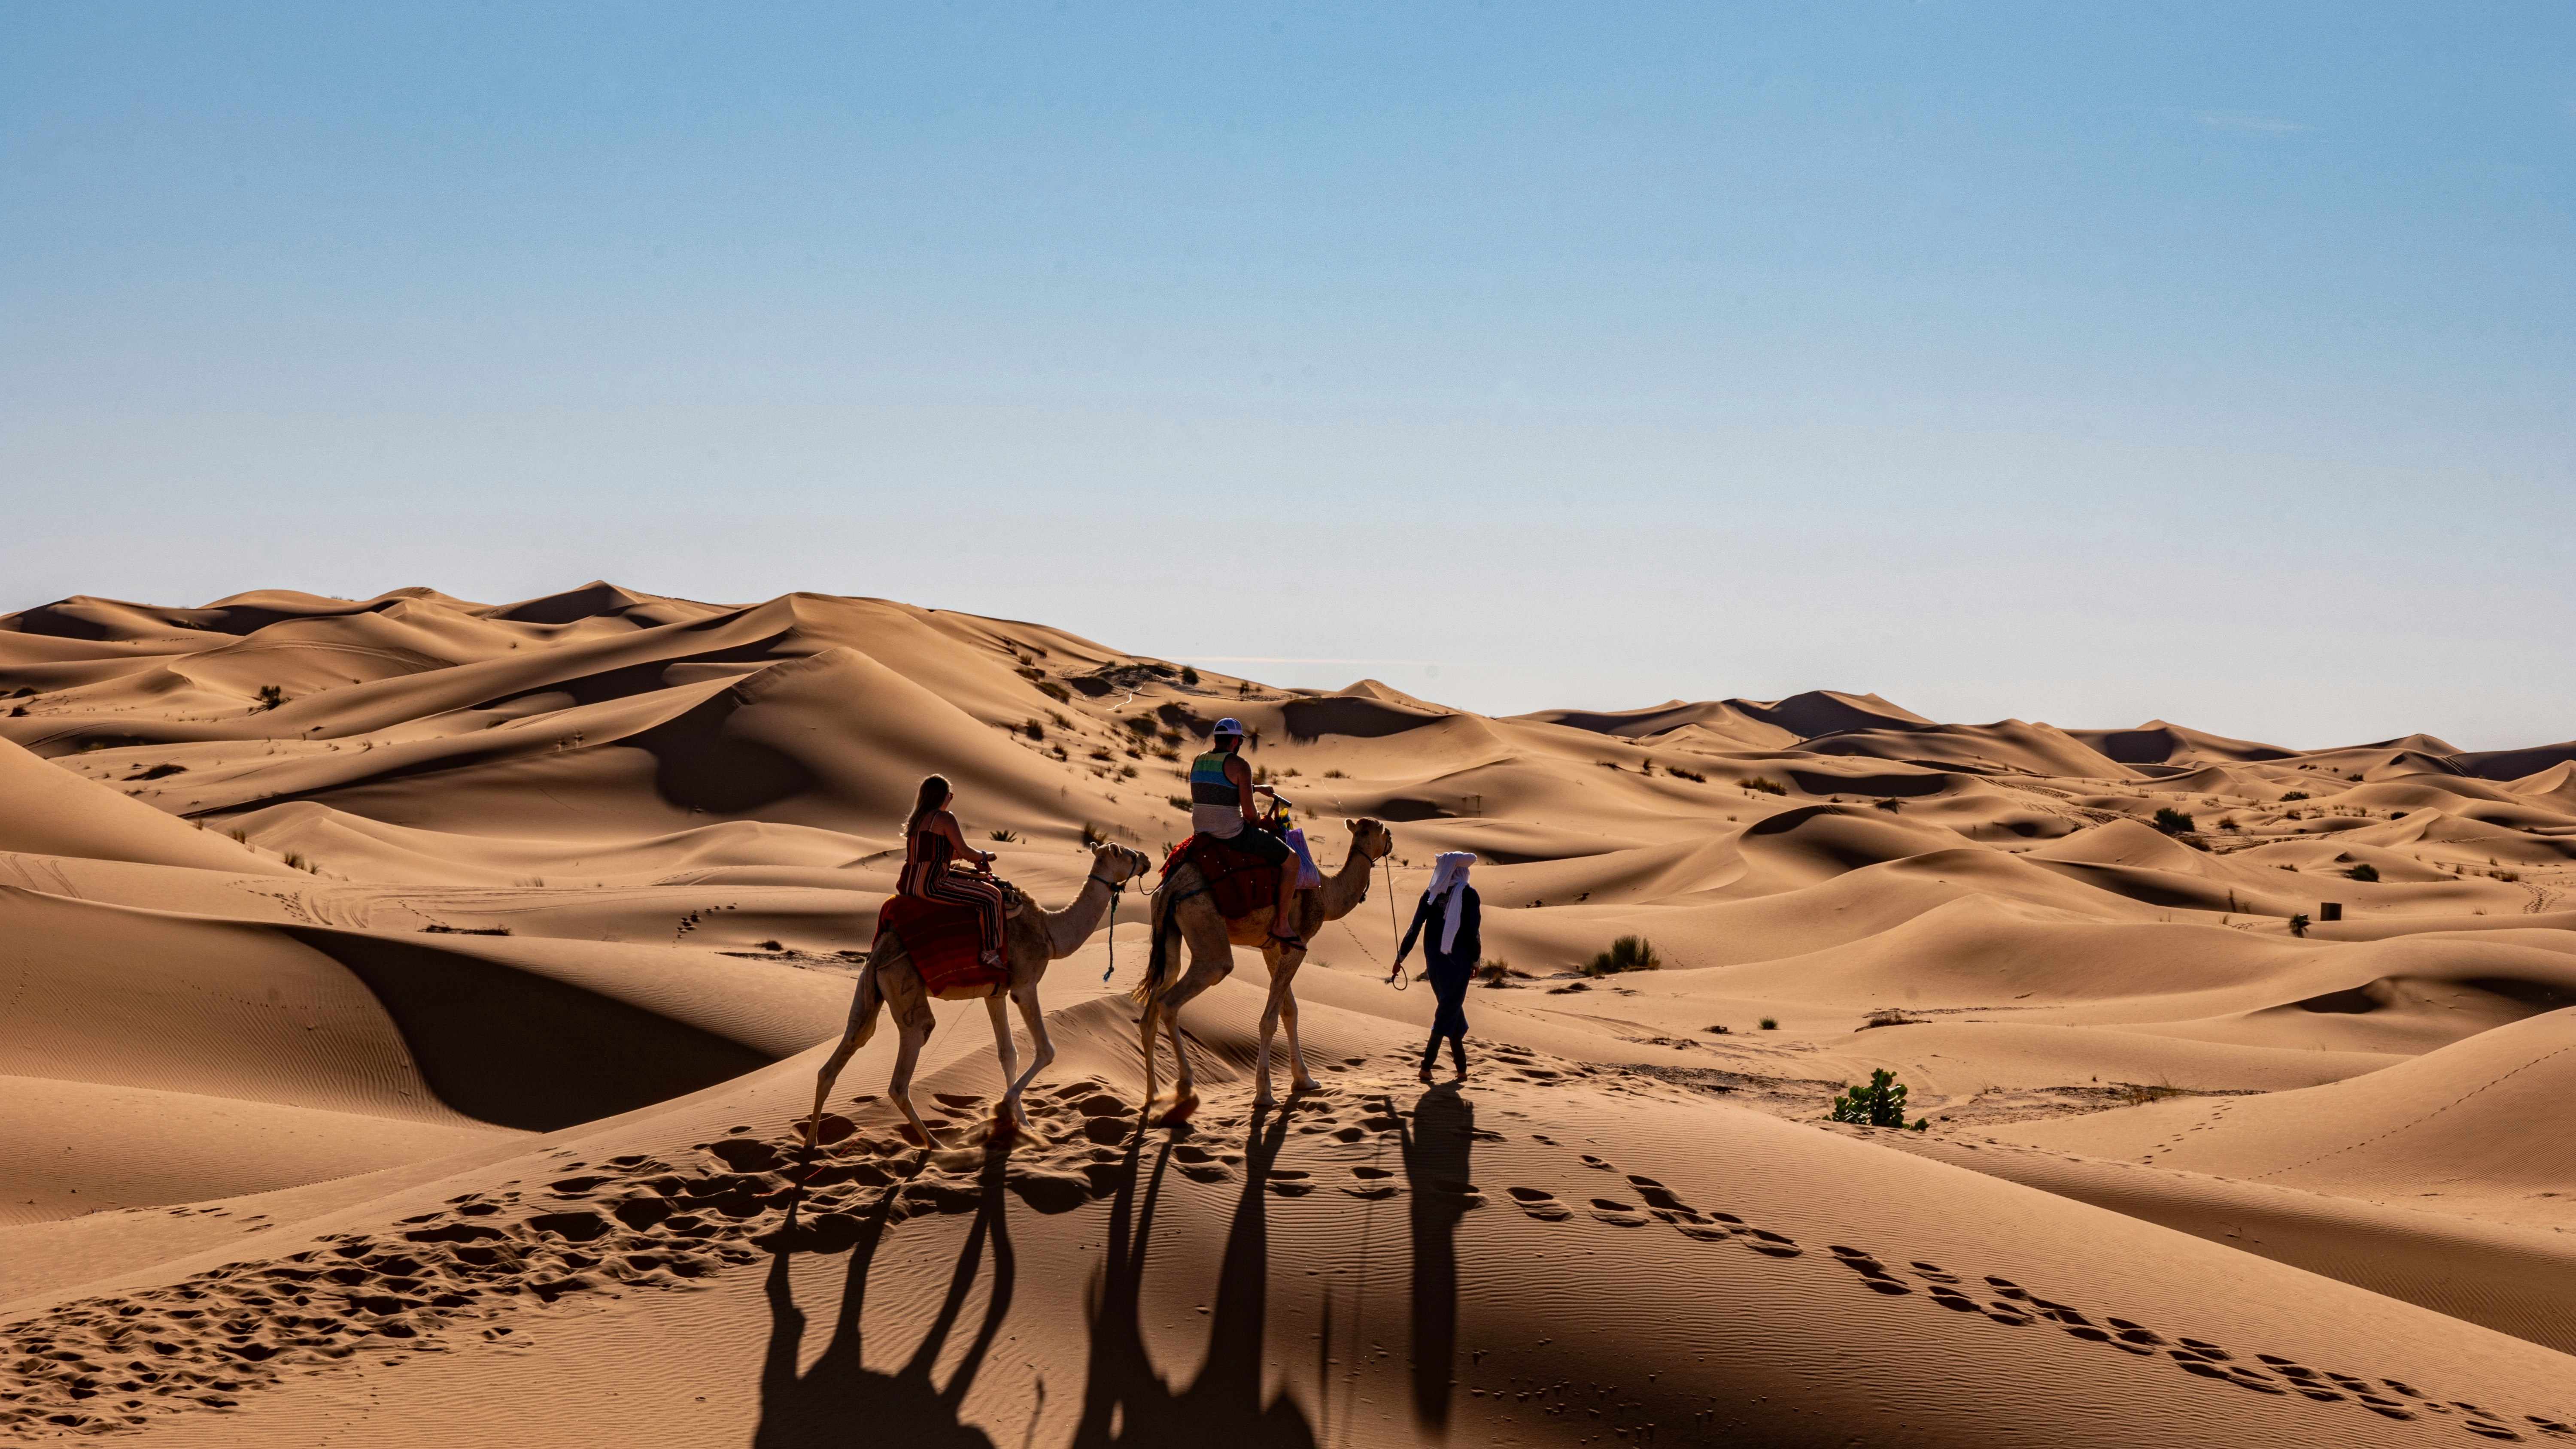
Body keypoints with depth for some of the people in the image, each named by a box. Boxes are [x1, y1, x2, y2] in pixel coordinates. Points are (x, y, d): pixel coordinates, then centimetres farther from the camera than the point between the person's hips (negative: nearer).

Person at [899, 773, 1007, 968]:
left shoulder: (917, 819, 19)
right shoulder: (945, 818, -8)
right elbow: (964, 851, -8)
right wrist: (985, 856, 12)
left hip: (910, 885, 10)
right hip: (931, 885, -10)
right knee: (992, 895, -6)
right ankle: (991, 953, -6)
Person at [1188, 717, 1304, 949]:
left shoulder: (1198, 763, 8)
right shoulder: (1239, 766, -15)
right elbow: (1249, 811, -17)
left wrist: (1258, 789, 29)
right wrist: (1257, 821, 6)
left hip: (1202, 831, 8)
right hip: (1232, 833, -8)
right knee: (1291, 859, 5)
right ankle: (1281, 925, 4)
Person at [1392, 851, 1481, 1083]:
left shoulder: (1430, 895, 3)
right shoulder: (1469, 894, -7)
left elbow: (1415, 928, 2)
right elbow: (1474, 931, -9)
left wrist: (1400, 958, 8)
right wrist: (1475, 961, 1)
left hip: (1434, 960, 4)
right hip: (1458, 959, -4)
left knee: (1451, 1007, 16)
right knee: (1450, 1010, 1)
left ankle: (1461, 1067, 17)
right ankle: (1427, 1065, -8)